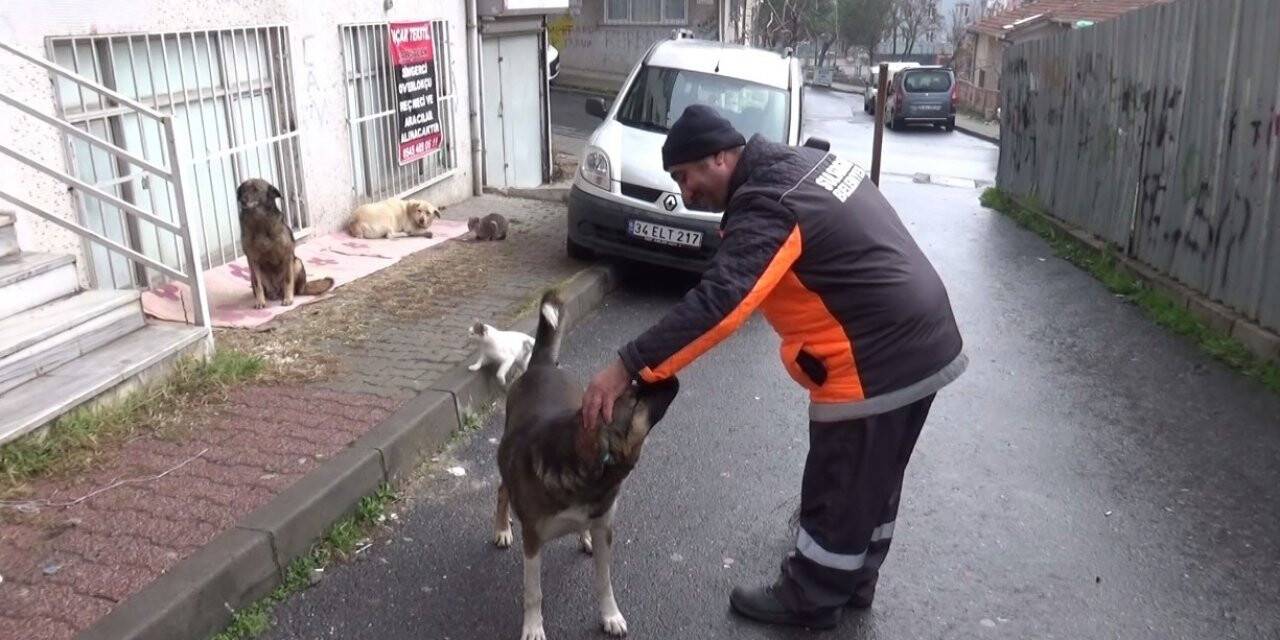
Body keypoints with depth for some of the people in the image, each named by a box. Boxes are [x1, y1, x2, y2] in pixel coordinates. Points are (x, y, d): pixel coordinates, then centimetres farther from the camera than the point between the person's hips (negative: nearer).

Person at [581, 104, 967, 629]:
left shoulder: (768, 205, -20)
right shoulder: (807, 162, 9)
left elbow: (715, 303, -31)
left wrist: (628, 368, -31)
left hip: (874, 367, -10)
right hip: (925, 344, 10)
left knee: (837, 493, 8)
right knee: (873, 483, 23)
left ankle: (810, 599, 25)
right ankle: (854, 580, 40)